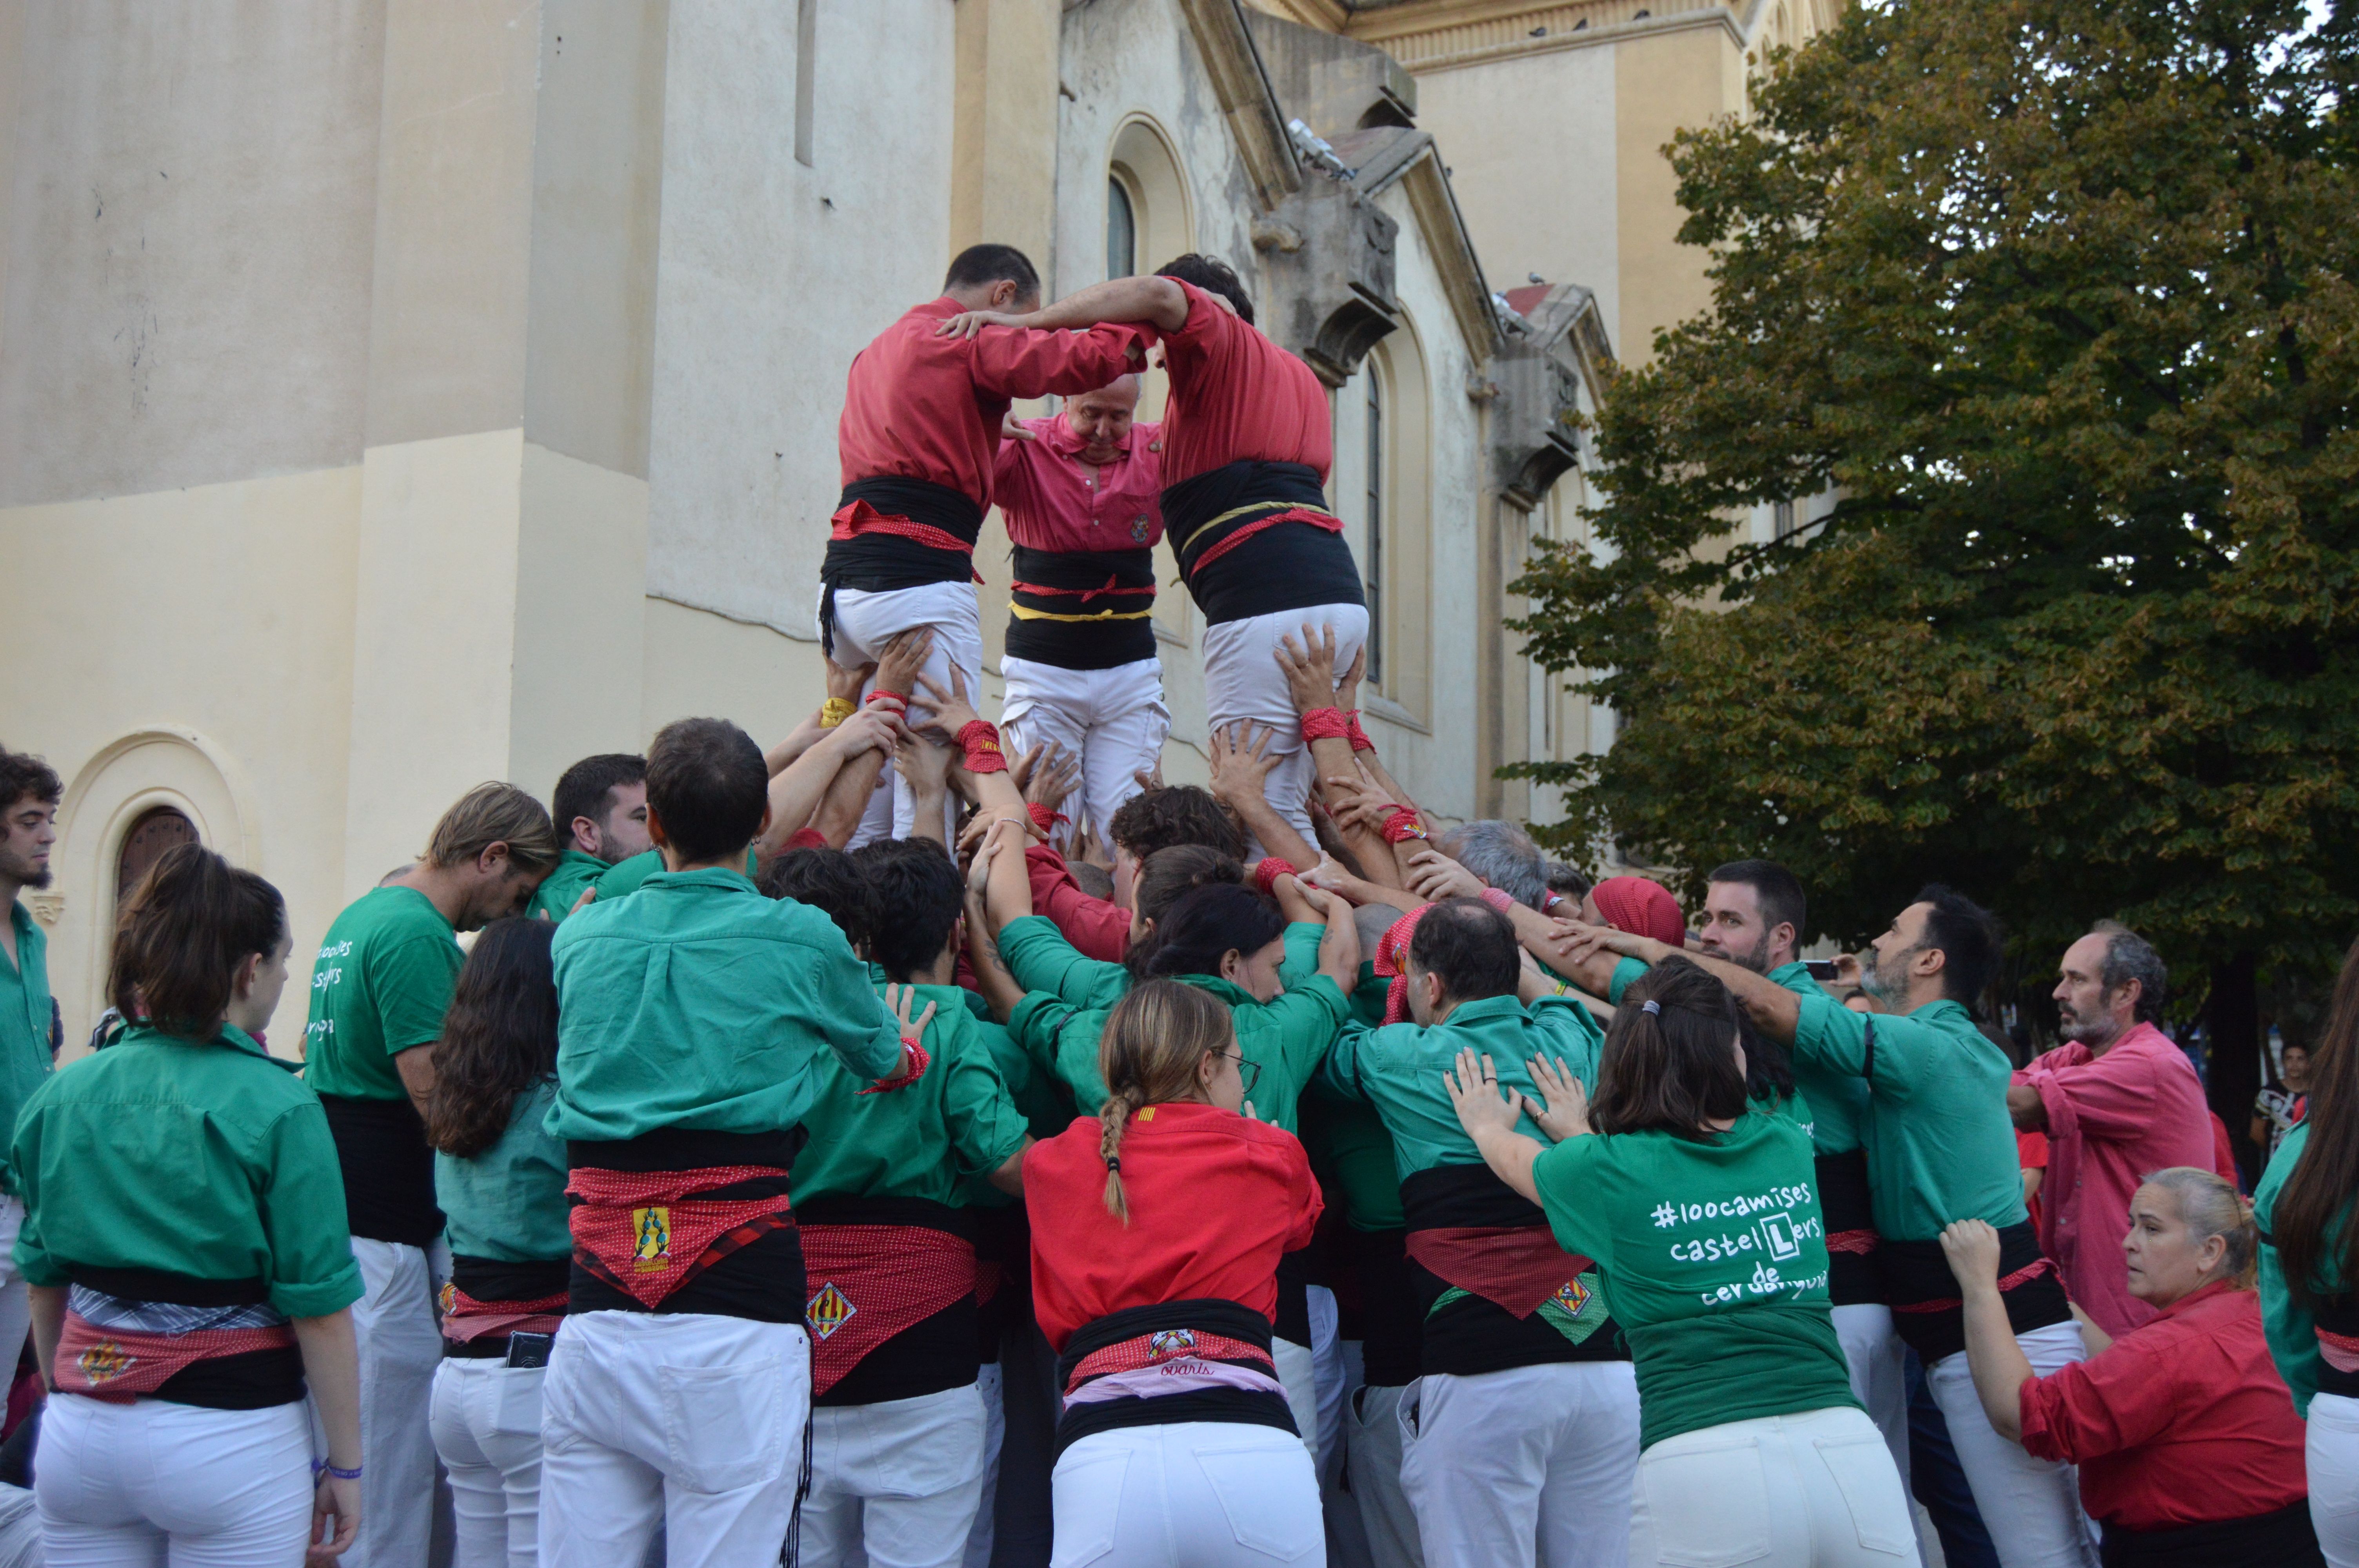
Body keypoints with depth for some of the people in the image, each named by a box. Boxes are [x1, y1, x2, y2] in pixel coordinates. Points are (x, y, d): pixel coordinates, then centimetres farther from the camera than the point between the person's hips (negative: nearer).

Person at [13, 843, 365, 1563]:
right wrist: (345, 1465, -4)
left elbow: (44, 1280, 11)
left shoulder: (61, 1096, 2)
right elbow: (317, 1306, -12)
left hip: (79, 1433, 5)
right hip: (227, 1440, -4)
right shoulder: (278, 1108, -13)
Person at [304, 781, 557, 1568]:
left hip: (329, 1206, 10)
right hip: (383, 1229, -10)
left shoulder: (357, 917, 15)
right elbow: (439, 1094, -21)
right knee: (392, 1454, -3)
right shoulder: (418, 935, -16)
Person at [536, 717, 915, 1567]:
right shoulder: (803, 939, -1)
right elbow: (891, 1064, 18)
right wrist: (908, 1044, 41)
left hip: (596, 1315, 4)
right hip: (737, 1317, -3)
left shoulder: (581, 936, 8)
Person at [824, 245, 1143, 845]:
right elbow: (1076, 362, -12)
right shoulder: (970, 340, -1)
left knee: (864, 810, 10)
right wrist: (1142, 329, 2)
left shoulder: (874, 354, 26)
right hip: (919, 582, -8)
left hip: (843, 584, 8)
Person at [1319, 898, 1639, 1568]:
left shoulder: (1400, 1059, 2)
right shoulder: (1569, 1040, 11)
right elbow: (1546, 989, 36)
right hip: (1608, 1364, 5)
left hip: (1484, 1375, -4)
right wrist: (1479, 911, 44)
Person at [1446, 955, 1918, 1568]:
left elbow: (1514, 1156, 25)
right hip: (1851, 1449, 3)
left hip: (1703, 1462, -3)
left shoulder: (1607, 1170, 2)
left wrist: (1486, 1124, 47)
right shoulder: (1788, 1146, 12)